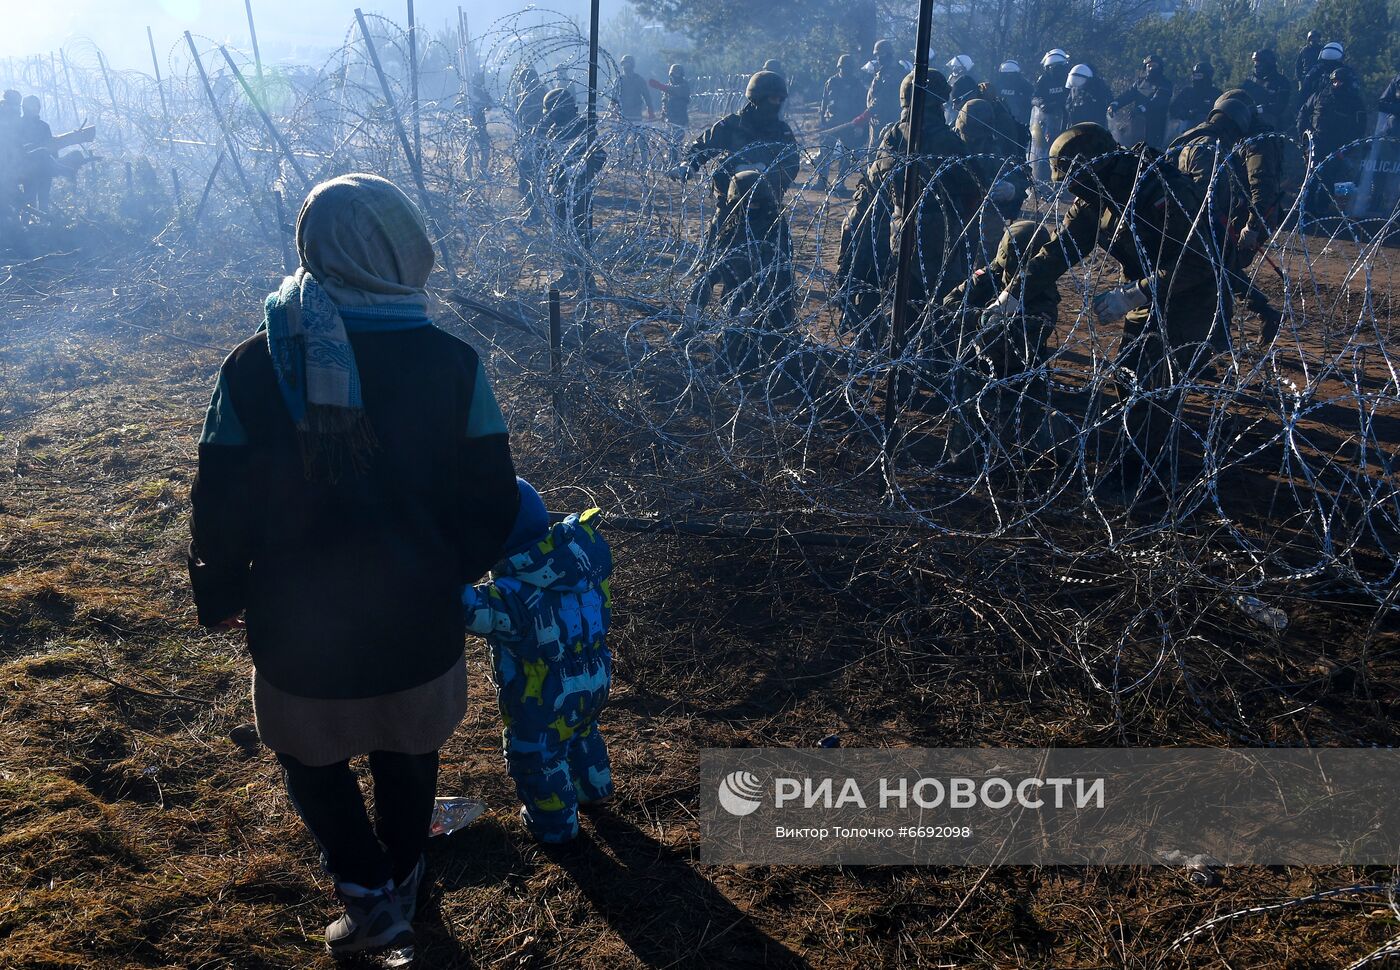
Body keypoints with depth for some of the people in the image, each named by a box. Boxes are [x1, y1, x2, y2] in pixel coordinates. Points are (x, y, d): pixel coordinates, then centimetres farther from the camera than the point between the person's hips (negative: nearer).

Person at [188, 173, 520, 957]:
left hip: (299, 627, 0)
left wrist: (221, 596, 11)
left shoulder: (255, 367, -14)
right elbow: (492, 503, -9)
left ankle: (371, 895, 23)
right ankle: (402, 885, 48)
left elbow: (222, 508, -7)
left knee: (314, 758, 28)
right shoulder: (452, 363, -16)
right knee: (409, 756, 27)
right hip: (417, 622, 1)